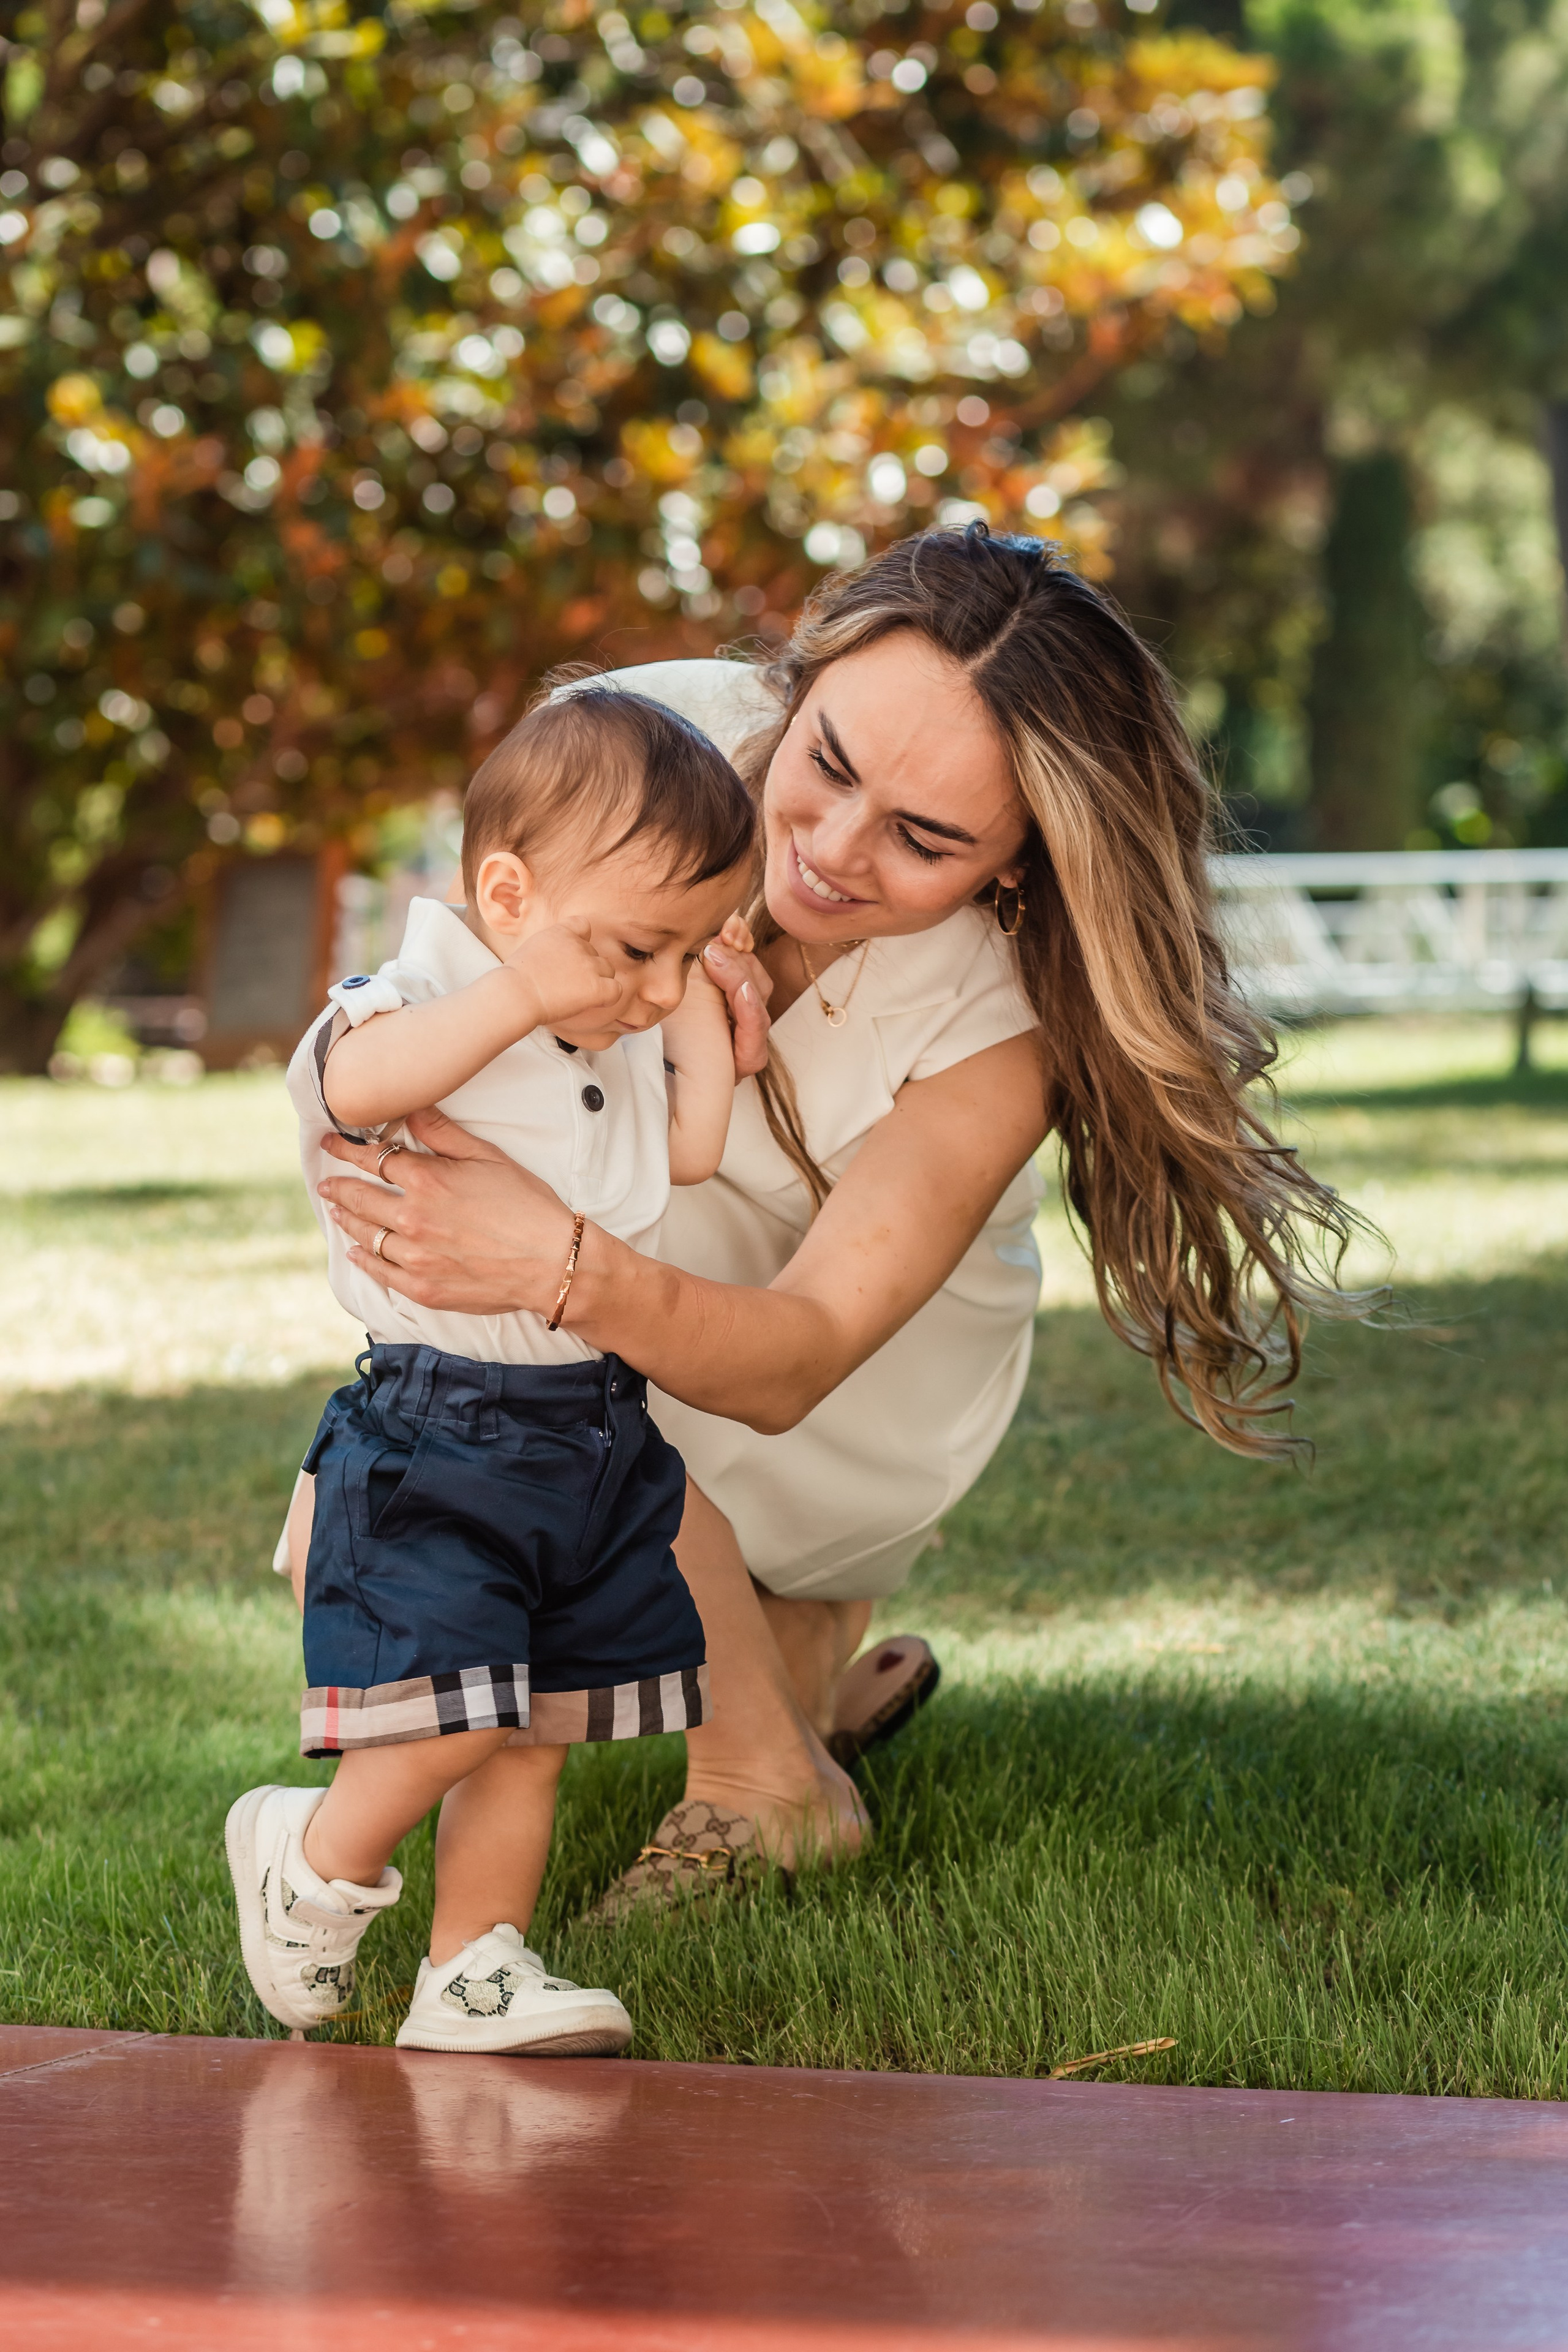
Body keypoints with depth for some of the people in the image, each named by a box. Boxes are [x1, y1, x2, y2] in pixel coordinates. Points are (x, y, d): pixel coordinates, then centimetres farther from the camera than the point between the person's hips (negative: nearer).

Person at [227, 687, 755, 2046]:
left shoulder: (626, 1039, 13)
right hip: (438, 1435, -8)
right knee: (451, 1712, -14)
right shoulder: (421, 1005, -14)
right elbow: (353, 1081, -35)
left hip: (598, 1439, 8)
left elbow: (691, 1150, 7)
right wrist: (527, 992, -33)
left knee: (530, 1726, 10)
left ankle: (473, 1971, 19)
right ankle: (316, 1862, 12)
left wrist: (702, 1009, 6)